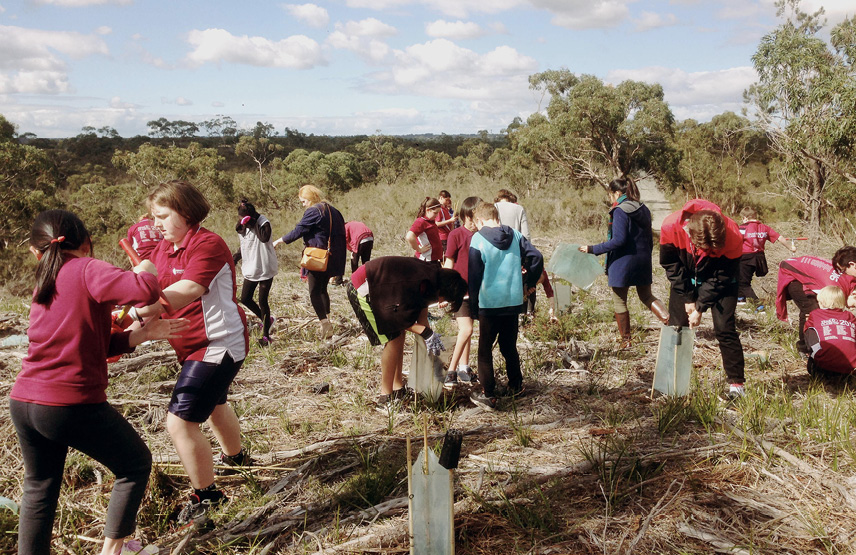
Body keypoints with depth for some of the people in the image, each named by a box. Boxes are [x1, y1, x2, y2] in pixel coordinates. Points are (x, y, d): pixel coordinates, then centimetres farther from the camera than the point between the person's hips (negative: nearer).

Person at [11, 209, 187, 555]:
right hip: (72, 405, -7)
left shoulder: (45, 284, 14)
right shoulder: (87, 270, -9)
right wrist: (145, 270, -6)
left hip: (23, 403, 7)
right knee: (135, 465, 14)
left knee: (39, 489, 23)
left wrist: (143, 334, 5)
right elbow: (144, 292, -27)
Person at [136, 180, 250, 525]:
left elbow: (184, 292, -36)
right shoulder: (164, 248, 7)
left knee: (180, 422, -14)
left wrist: (134, 313, -39)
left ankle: (205, 497, 6)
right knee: (213, 403, 31)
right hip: (195, 345, 11)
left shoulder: (208, 245, -22)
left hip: (218, 344, -10)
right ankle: (235, 457, 59)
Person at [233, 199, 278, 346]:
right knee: (245, 299, 7)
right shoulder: (241, 227, 5)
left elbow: (265, 237, -36)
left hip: (265, 268, -7)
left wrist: (253, 223, -29)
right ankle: (267, 320, 29)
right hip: (251, 268, 7)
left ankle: (266, 335, 10)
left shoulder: (263, 222, -15)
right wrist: (234, 259, 4)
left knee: (262, 301, -3)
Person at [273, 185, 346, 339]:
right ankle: (326, 320, 24)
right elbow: (341, 232, 16)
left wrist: (278, 241, -5)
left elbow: (298, 231, -14)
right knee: (322, 289, 19)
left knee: (314, 292, -5)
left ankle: (324, 322, -14)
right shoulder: (332, 210, 13)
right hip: (331, 259, 8)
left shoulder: (313, 212, -12)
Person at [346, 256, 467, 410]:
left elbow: (422, 305, 8)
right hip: (362, 289, -10)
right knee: (393, 339, -10)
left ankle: (398, 390, 19)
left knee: (399, 334, 10)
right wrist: (426, 332, -18)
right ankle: (385, 399, -2)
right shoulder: (420, 286, -30)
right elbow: (398, 318, -23)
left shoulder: (434, 273, -2)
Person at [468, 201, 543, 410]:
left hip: (489, 302, -4)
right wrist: (529, 283, 10)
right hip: (513, 301, 5)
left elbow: (473, 276, -10)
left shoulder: (478, 239, -10)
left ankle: (488, 395, 5)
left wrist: (473, 306, -2)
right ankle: (516, 385, 30)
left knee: (485, 349, 6)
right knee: (509, 346, 21)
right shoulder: (515, 235, 1)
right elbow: (537, 257, -3)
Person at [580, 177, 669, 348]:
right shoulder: (643, 210, 8)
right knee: (646, 296, 20)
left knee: (619, 301, 6)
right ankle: (668, 318, -4)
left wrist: (593, 249, -19)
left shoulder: (620, 211, -15)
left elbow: (618, 240, -22)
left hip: (623, 262, -7)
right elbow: (649, 239, 14)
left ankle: (626, 340, 12)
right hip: (643, 260, 7)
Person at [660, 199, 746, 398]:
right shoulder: (670, 227, -32)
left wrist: (700, 307, -21)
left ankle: (736, 383, 1)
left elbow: (721, 277, -21)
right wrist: (688, 299, -14)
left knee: (725, 329, -9)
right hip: (685, 280, 2)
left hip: (719, 282, -1)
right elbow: (670, 265, -14)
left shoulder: (733, 236, -34)